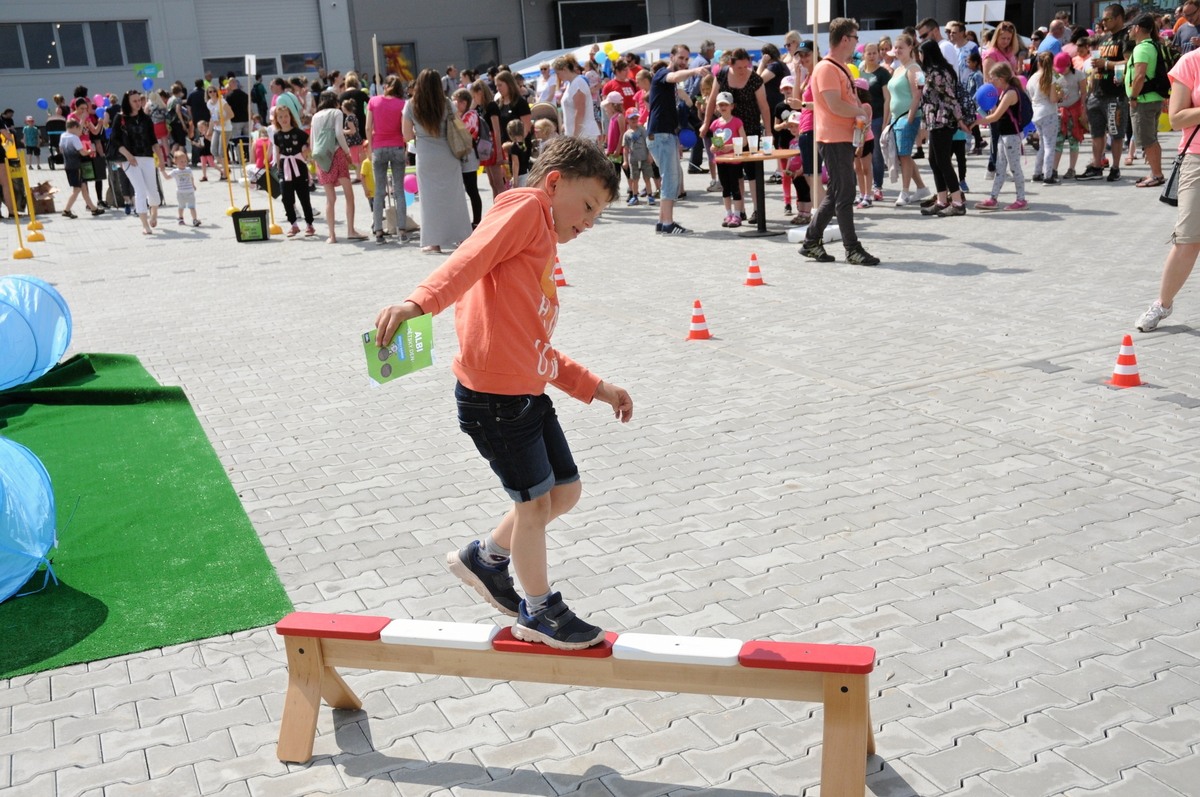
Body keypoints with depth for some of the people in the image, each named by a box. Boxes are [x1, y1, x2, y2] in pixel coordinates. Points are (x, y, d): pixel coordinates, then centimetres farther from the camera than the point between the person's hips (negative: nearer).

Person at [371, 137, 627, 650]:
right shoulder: (525, 207, -5)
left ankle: (485, 558, 35)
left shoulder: (543, 247, 21)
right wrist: (418, 301, -40)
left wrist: (596, 388, 22)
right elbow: (470, 259, -24)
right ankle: (539, 612, 25)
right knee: (537, 499, 4)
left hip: (529, 391, 9)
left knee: (565, 491, 15)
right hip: (494, 395, -9)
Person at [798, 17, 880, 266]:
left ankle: (811, 242, 20)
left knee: (836, 194, 13)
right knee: (844, 194, -6)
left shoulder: (841, 68, 18)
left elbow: (850, 100, 20)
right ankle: (852, 249, -1)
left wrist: (860, 111, -3)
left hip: (844, 138, 10)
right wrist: (861, 111, -8)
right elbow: (836, 106, -23)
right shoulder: (826, 68, -14)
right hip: (833, 140, -10)